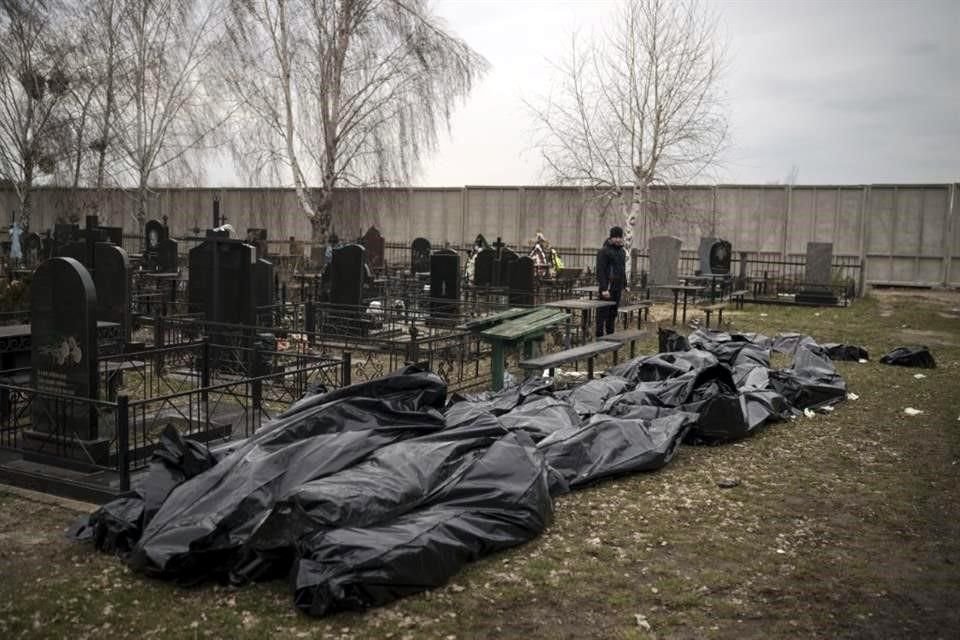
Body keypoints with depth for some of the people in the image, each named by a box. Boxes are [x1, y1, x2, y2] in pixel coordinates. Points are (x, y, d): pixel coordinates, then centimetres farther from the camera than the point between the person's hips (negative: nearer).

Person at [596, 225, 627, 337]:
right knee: (603, 314, -5)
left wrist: (624, 286, 18)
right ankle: (599, 337, -2)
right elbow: (600, 271, -16)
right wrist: (603, 289, -22)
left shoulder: (622, 251, 17)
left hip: (617, 288, 8)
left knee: (613, 314, 12)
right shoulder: (604, 251, -10)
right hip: (607, 288, -8)